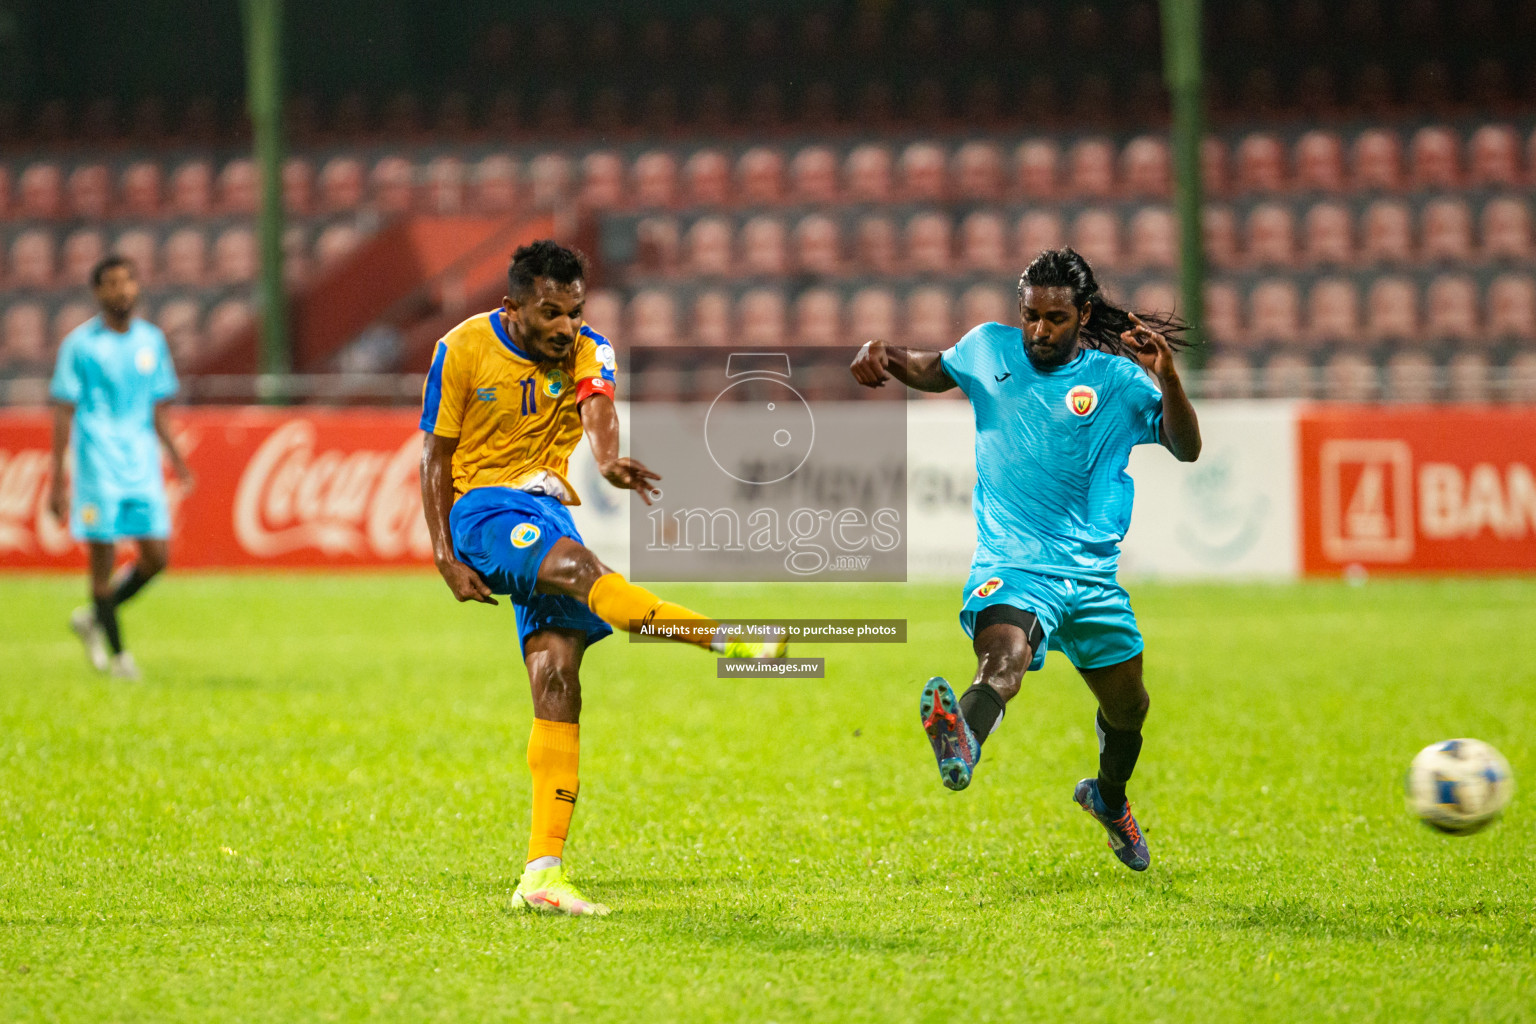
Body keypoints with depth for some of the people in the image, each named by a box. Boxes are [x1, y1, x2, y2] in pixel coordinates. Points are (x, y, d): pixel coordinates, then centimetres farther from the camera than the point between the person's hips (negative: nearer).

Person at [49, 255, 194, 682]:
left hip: (143, 468, 5)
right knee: (103, 559, -4)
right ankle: (116, 653, 10)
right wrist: (57, 479, -8)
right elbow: (63, 414, -4)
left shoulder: (152, 340, 10)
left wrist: (175, 457, 7)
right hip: (97, 469, -5)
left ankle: (95, 618, 21)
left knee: (157, 557, -1)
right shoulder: (79, 344, -4)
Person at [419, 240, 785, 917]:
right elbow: (436, 457, 0)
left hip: (551, 513, 3)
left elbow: (597, 405, -21)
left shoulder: (586, 350, 1)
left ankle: (543, 874, -14)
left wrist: (608, 459, -44)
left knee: (557, 683, -11)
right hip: (483, 508, -3)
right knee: (578, 567, -34)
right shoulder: (462, 351, -4)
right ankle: (731, 637, -49)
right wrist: (445, 557, -9)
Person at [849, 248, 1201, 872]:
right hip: (1009, 565, -2)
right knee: (1004, 654, -36)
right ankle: (961, 747, -70)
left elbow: (1187, 449, -10)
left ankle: (1109, 799, 52)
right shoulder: (988, 349, 5)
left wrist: (1166, 375, -26)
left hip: (1092, 574, 2)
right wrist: (886, 357, 5)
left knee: (1127, 709, 18)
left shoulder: (1116, 380, -1)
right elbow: (932, 372, 26)